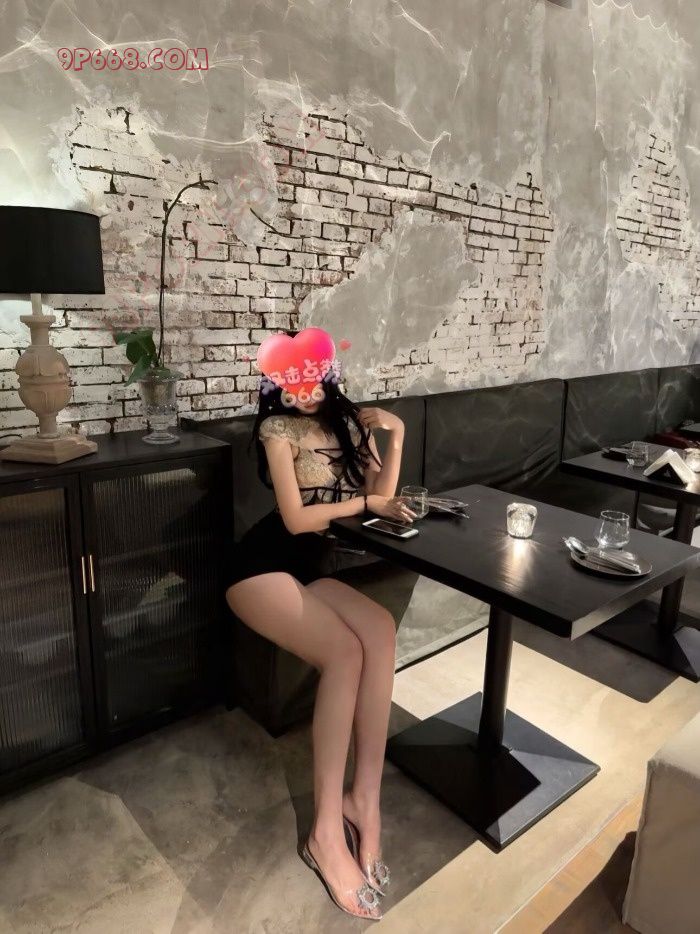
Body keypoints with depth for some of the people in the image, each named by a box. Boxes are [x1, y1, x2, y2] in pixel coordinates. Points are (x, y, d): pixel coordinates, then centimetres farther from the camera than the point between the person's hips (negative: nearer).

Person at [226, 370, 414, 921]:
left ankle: (365, 799, -19)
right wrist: (362, 503, -4)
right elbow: (295, 518, -12)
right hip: (263, 566, -5)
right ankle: (328, 830, -21)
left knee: (380, 630, -26)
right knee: (345, 651, -29)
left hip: (312, 568, 5)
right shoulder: (278, 427, -5)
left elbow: (384, 497, 7)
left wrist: (396, 435, -3)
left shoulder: (349, 422, 12)